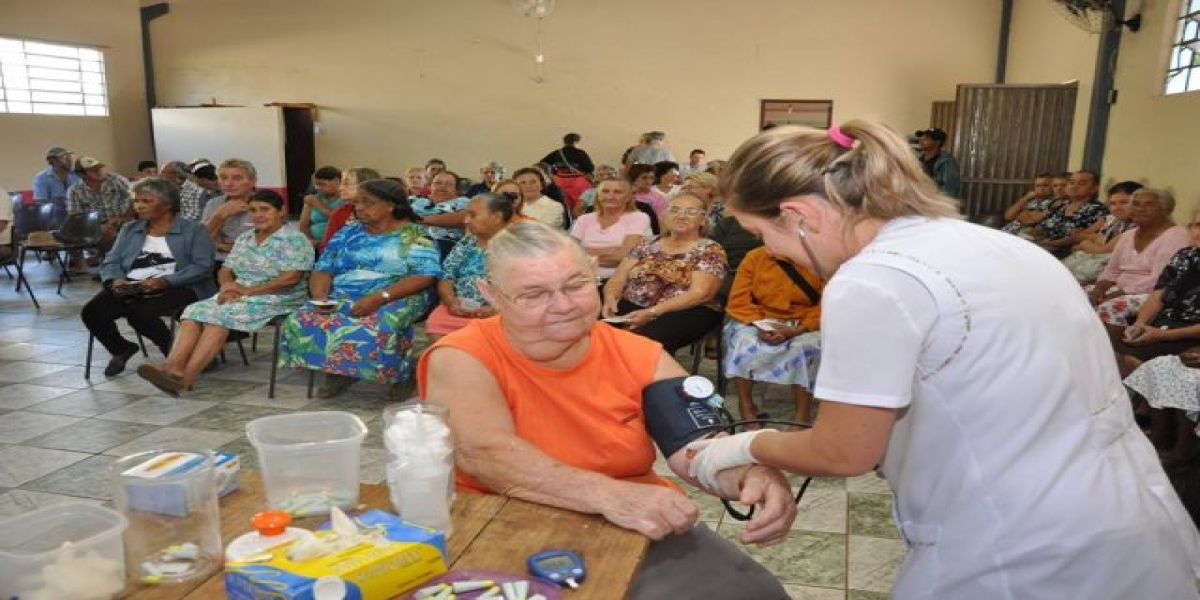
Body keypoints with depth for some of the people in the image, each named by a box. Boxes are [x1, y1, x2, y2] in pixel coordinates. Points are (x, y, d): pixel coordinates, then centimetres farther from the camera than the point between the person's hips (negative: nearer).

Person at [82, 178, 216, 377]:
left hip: (174, 288, -6)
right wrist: (116, 279, -8)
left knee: (139, 312, -33)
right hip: (130, 287, 6)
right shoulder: (130, 229, 22)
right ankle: (122, 349, 12)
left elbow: (202, 266, -9)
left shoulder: (193, 230, 4)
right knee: (92, 312, -17)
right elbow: (111, 262, 16)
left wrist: (165, 281, -21)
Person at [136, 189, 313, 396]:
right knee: (195, 311, -18)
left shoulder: (295, 240, -5)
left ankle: (186, 376, -37)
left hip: (276, 300, -7)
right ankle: (172, 366, -36)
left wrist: (247, 290, -18)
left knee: (222, 315, -29)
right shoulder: (244, 239, 19)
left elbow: (291, 278, -16)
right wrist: (228, 286, -9)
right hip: (238, 297, 7)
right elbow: (225, 270, 16)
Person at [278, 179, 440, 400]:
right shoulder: (348, 232, 16)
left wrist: (379, 298, -22)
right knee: (302, 321, -21)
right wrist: (320, 296, -11)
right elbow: (323, 270, 12)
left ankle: (397, 375, -12)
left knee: (379, 328, -37)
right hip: (342, 298, 5)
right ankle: (338, 371, -3)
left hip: (395, 299, -5)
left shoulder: (415, 235, 0)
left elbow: (425, 276, -12)